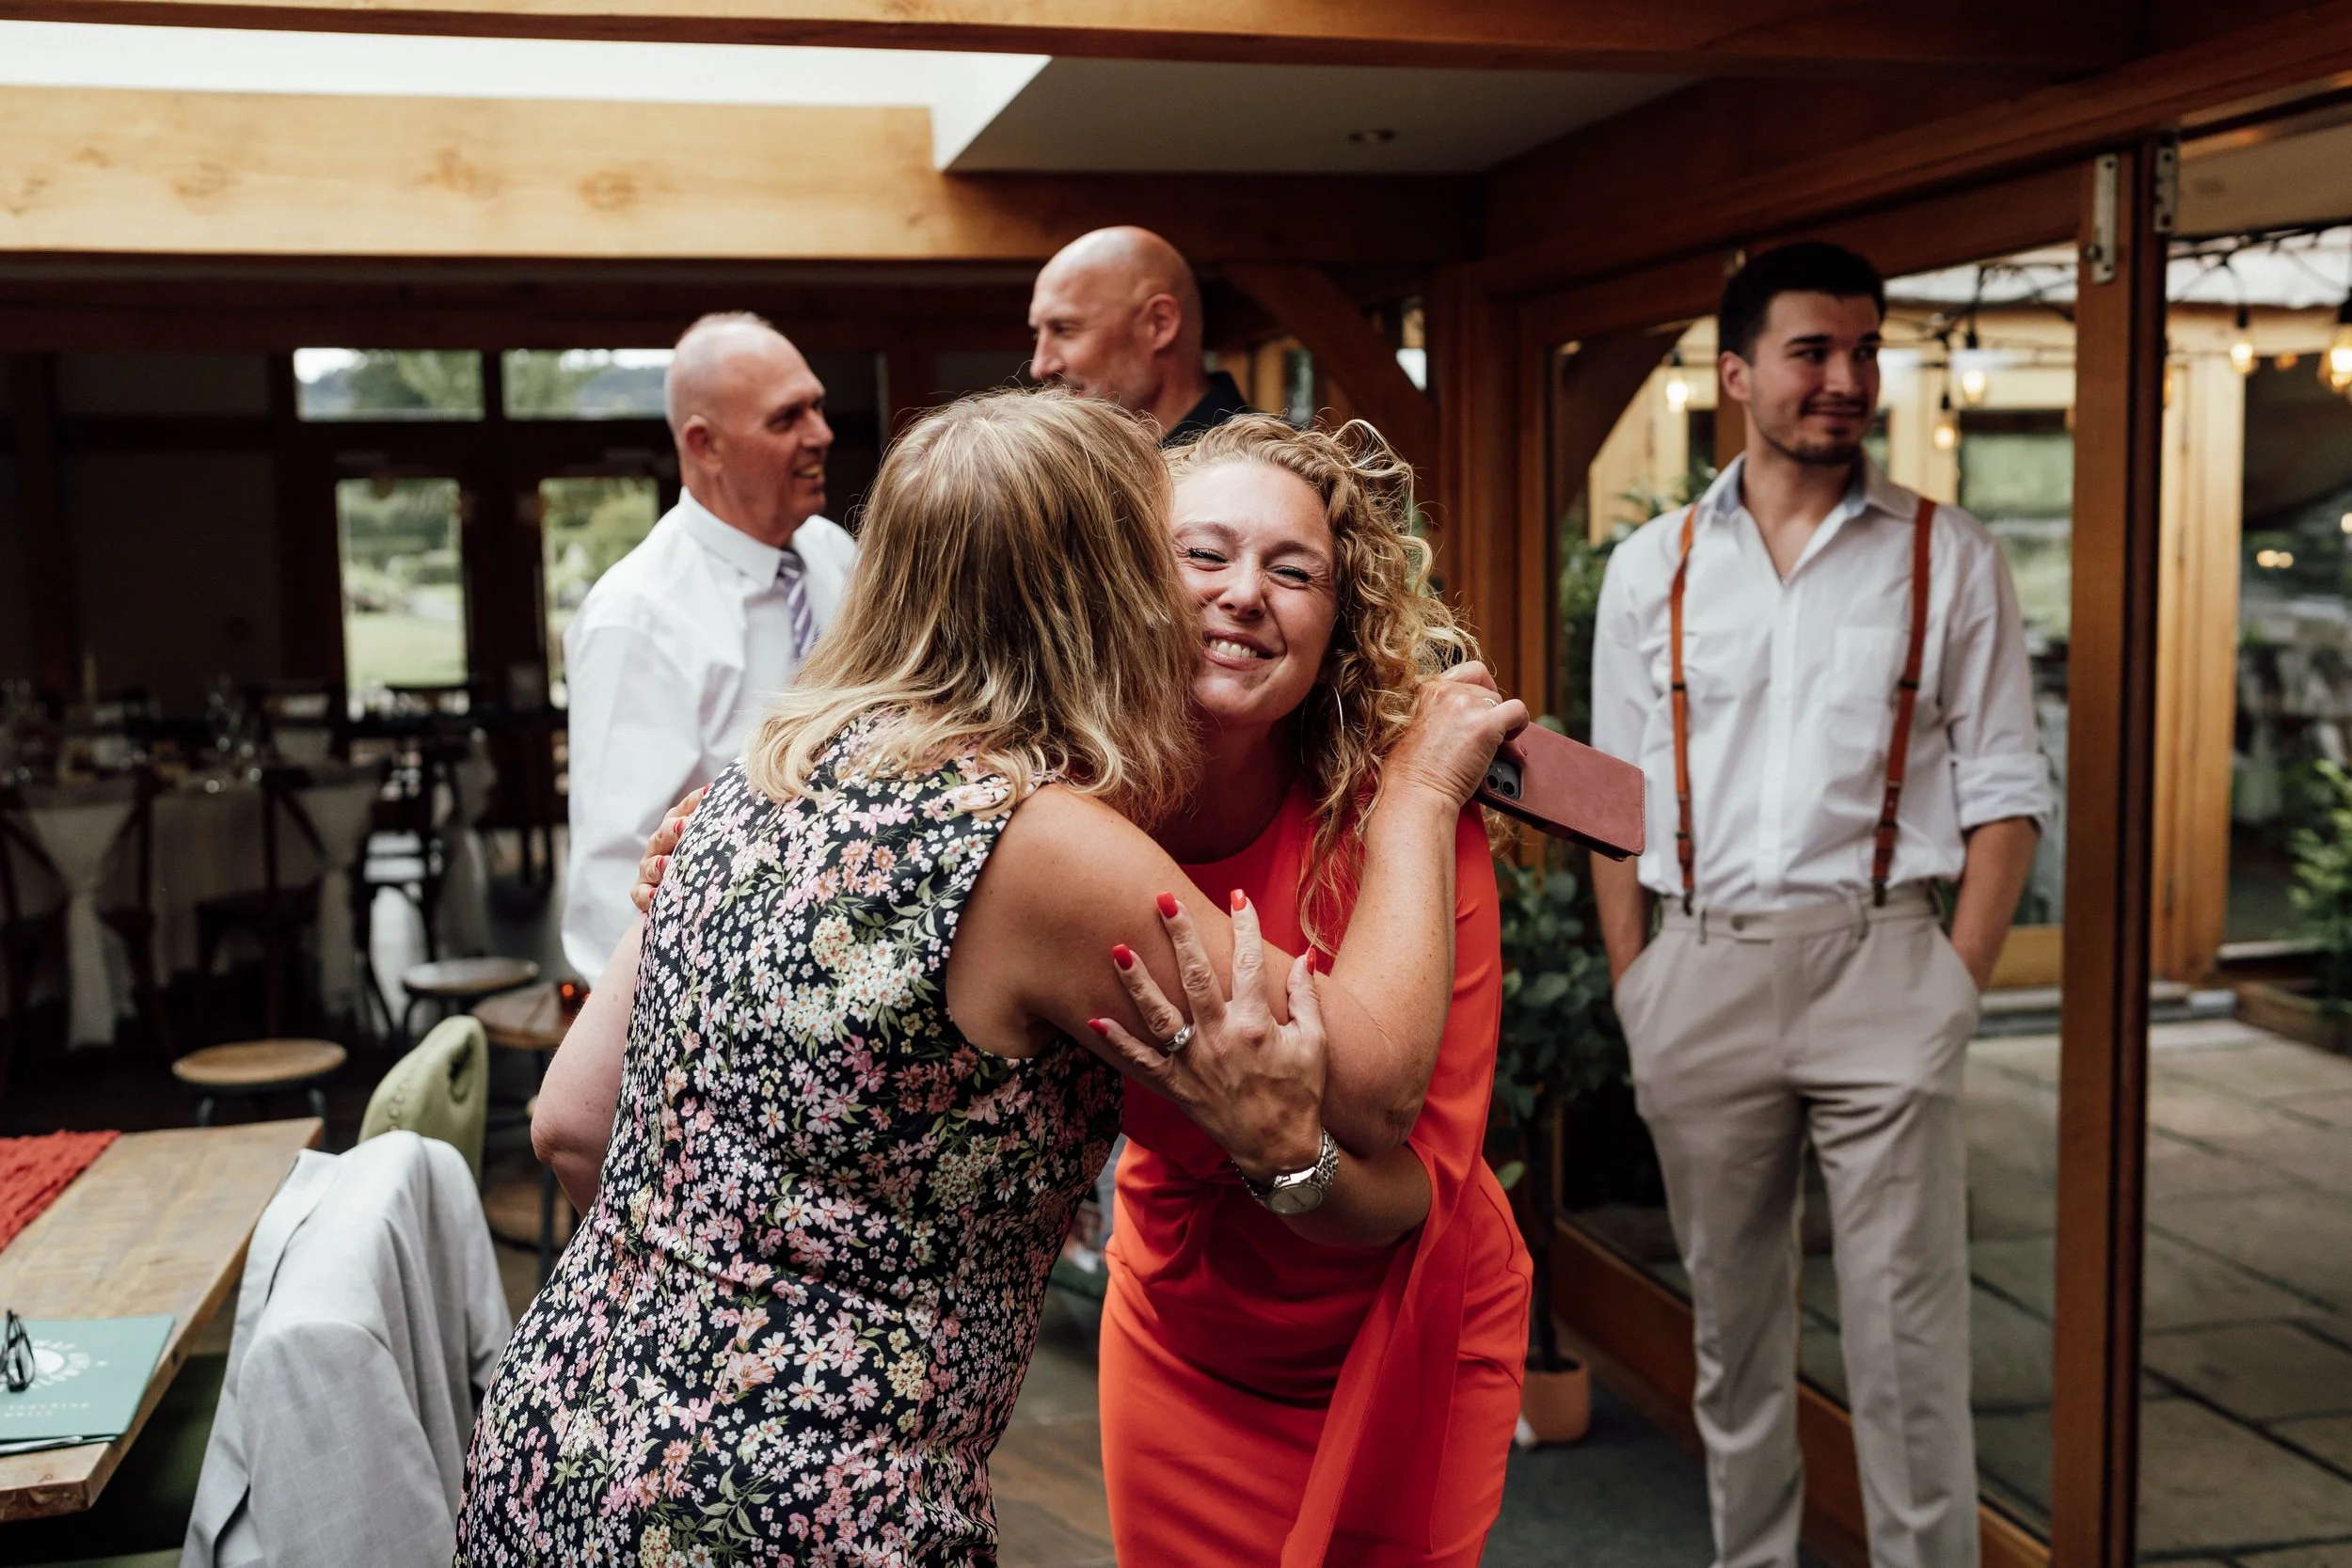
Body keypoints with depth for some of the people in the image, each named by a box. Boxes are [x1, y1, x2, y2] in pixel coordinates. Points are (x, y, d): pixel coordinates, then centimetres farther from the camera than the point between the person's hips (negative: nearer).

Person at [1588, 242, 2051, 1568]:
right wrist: (1634, 985, 1)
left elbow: (2004, 788, 2)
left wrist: (1962, 976, -7)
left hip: (1880, 962, -2)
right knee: (1731, 1312, 14)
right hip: (1703, 970, 2)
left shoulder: (1950, 559, 3)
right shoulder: (1654, 566, 7)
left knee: (1906, 1326, -1)